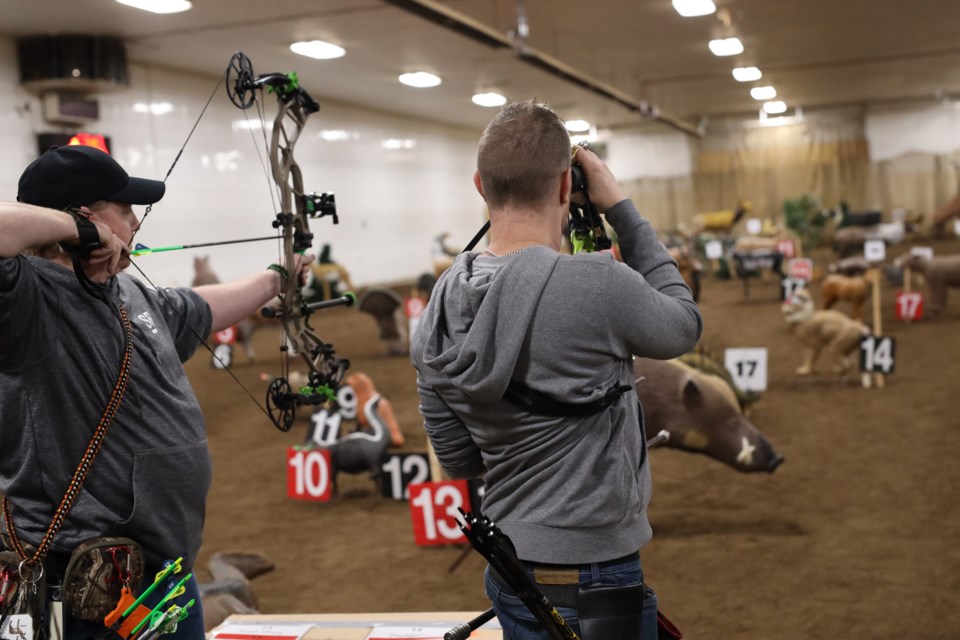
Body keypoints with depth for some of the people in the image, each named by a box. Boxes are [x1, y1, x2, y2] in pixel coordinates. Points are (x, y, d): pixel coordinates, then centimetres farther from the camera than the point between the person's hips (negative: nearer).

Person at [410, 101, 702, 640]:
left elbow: (456, 458, 6)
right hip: (593, 582, -6)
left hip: (508, 573, 7)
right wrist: (622, 210, 1)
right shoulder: (598, 286, -23)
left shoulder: (440, 311, -3)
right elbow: (684, 327, -1)